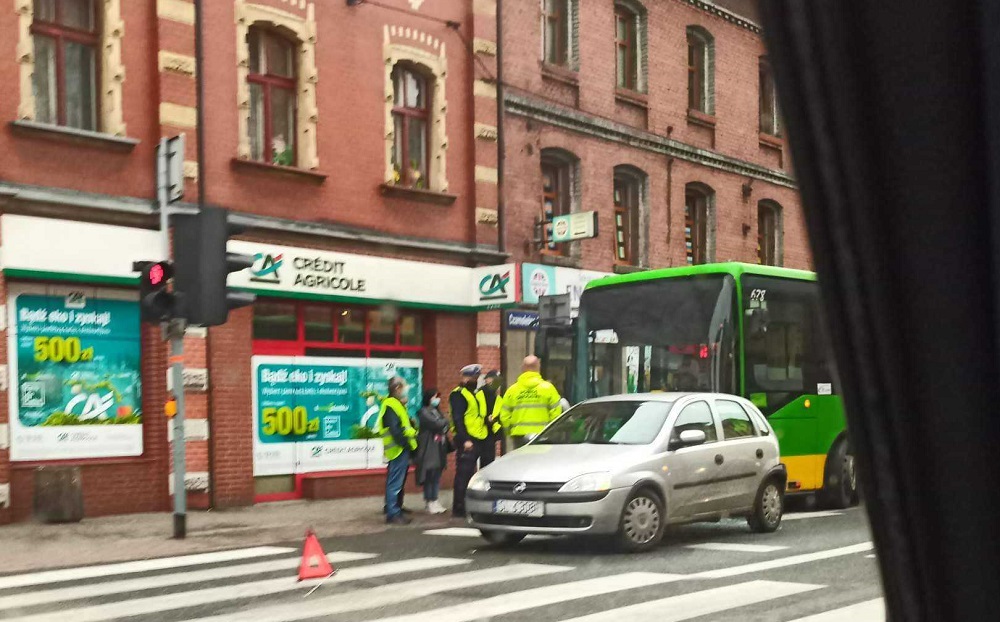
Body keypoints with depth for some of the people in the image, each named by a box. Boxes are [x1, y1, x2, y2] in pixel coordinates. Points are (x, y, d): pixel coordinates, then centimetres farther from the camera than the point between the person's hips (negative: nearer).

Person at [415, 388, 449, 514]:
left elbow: (444, 428, 16)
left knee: (437, 476, 7)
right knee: (429, 476, -5)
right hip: (429, 449, -7)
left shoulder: (437, 412, 19)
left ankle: (435, 501, 12)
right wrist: (445, 421, 0)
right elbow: (437, 424, -17)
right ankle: (430, 503, 0)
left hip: (439, 448, 7)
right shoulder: (424, 412, -6)